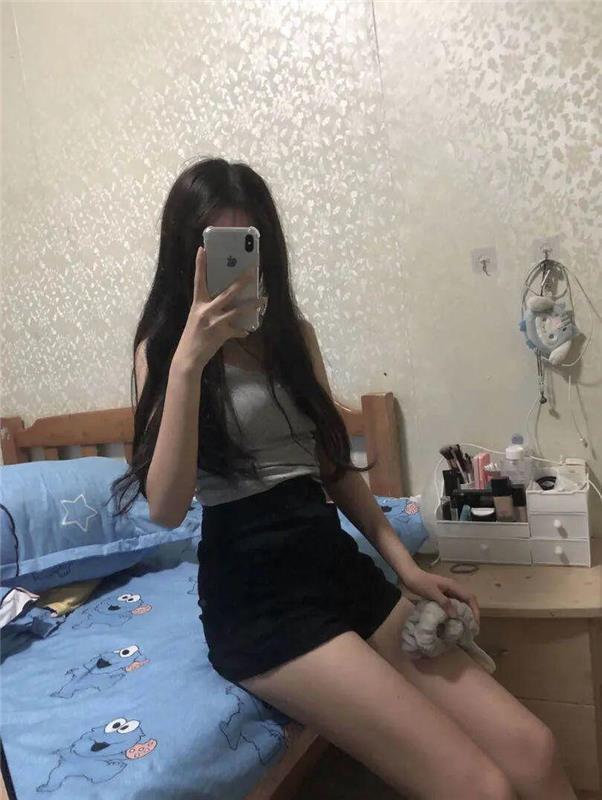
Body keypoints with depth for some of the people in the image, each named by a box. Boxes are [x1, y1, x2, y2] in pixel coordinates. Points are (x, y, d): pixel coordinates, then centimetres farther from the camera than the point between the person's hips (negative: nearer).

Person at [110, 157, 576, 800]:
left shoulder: (293, 333, 12)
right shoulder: (163, 348, -3)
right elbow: (166, 508, -16)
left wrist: (405, 564, 5)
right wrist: (189, 360, -24)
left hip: (339, 565, 6)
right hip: (257, 596, -5)